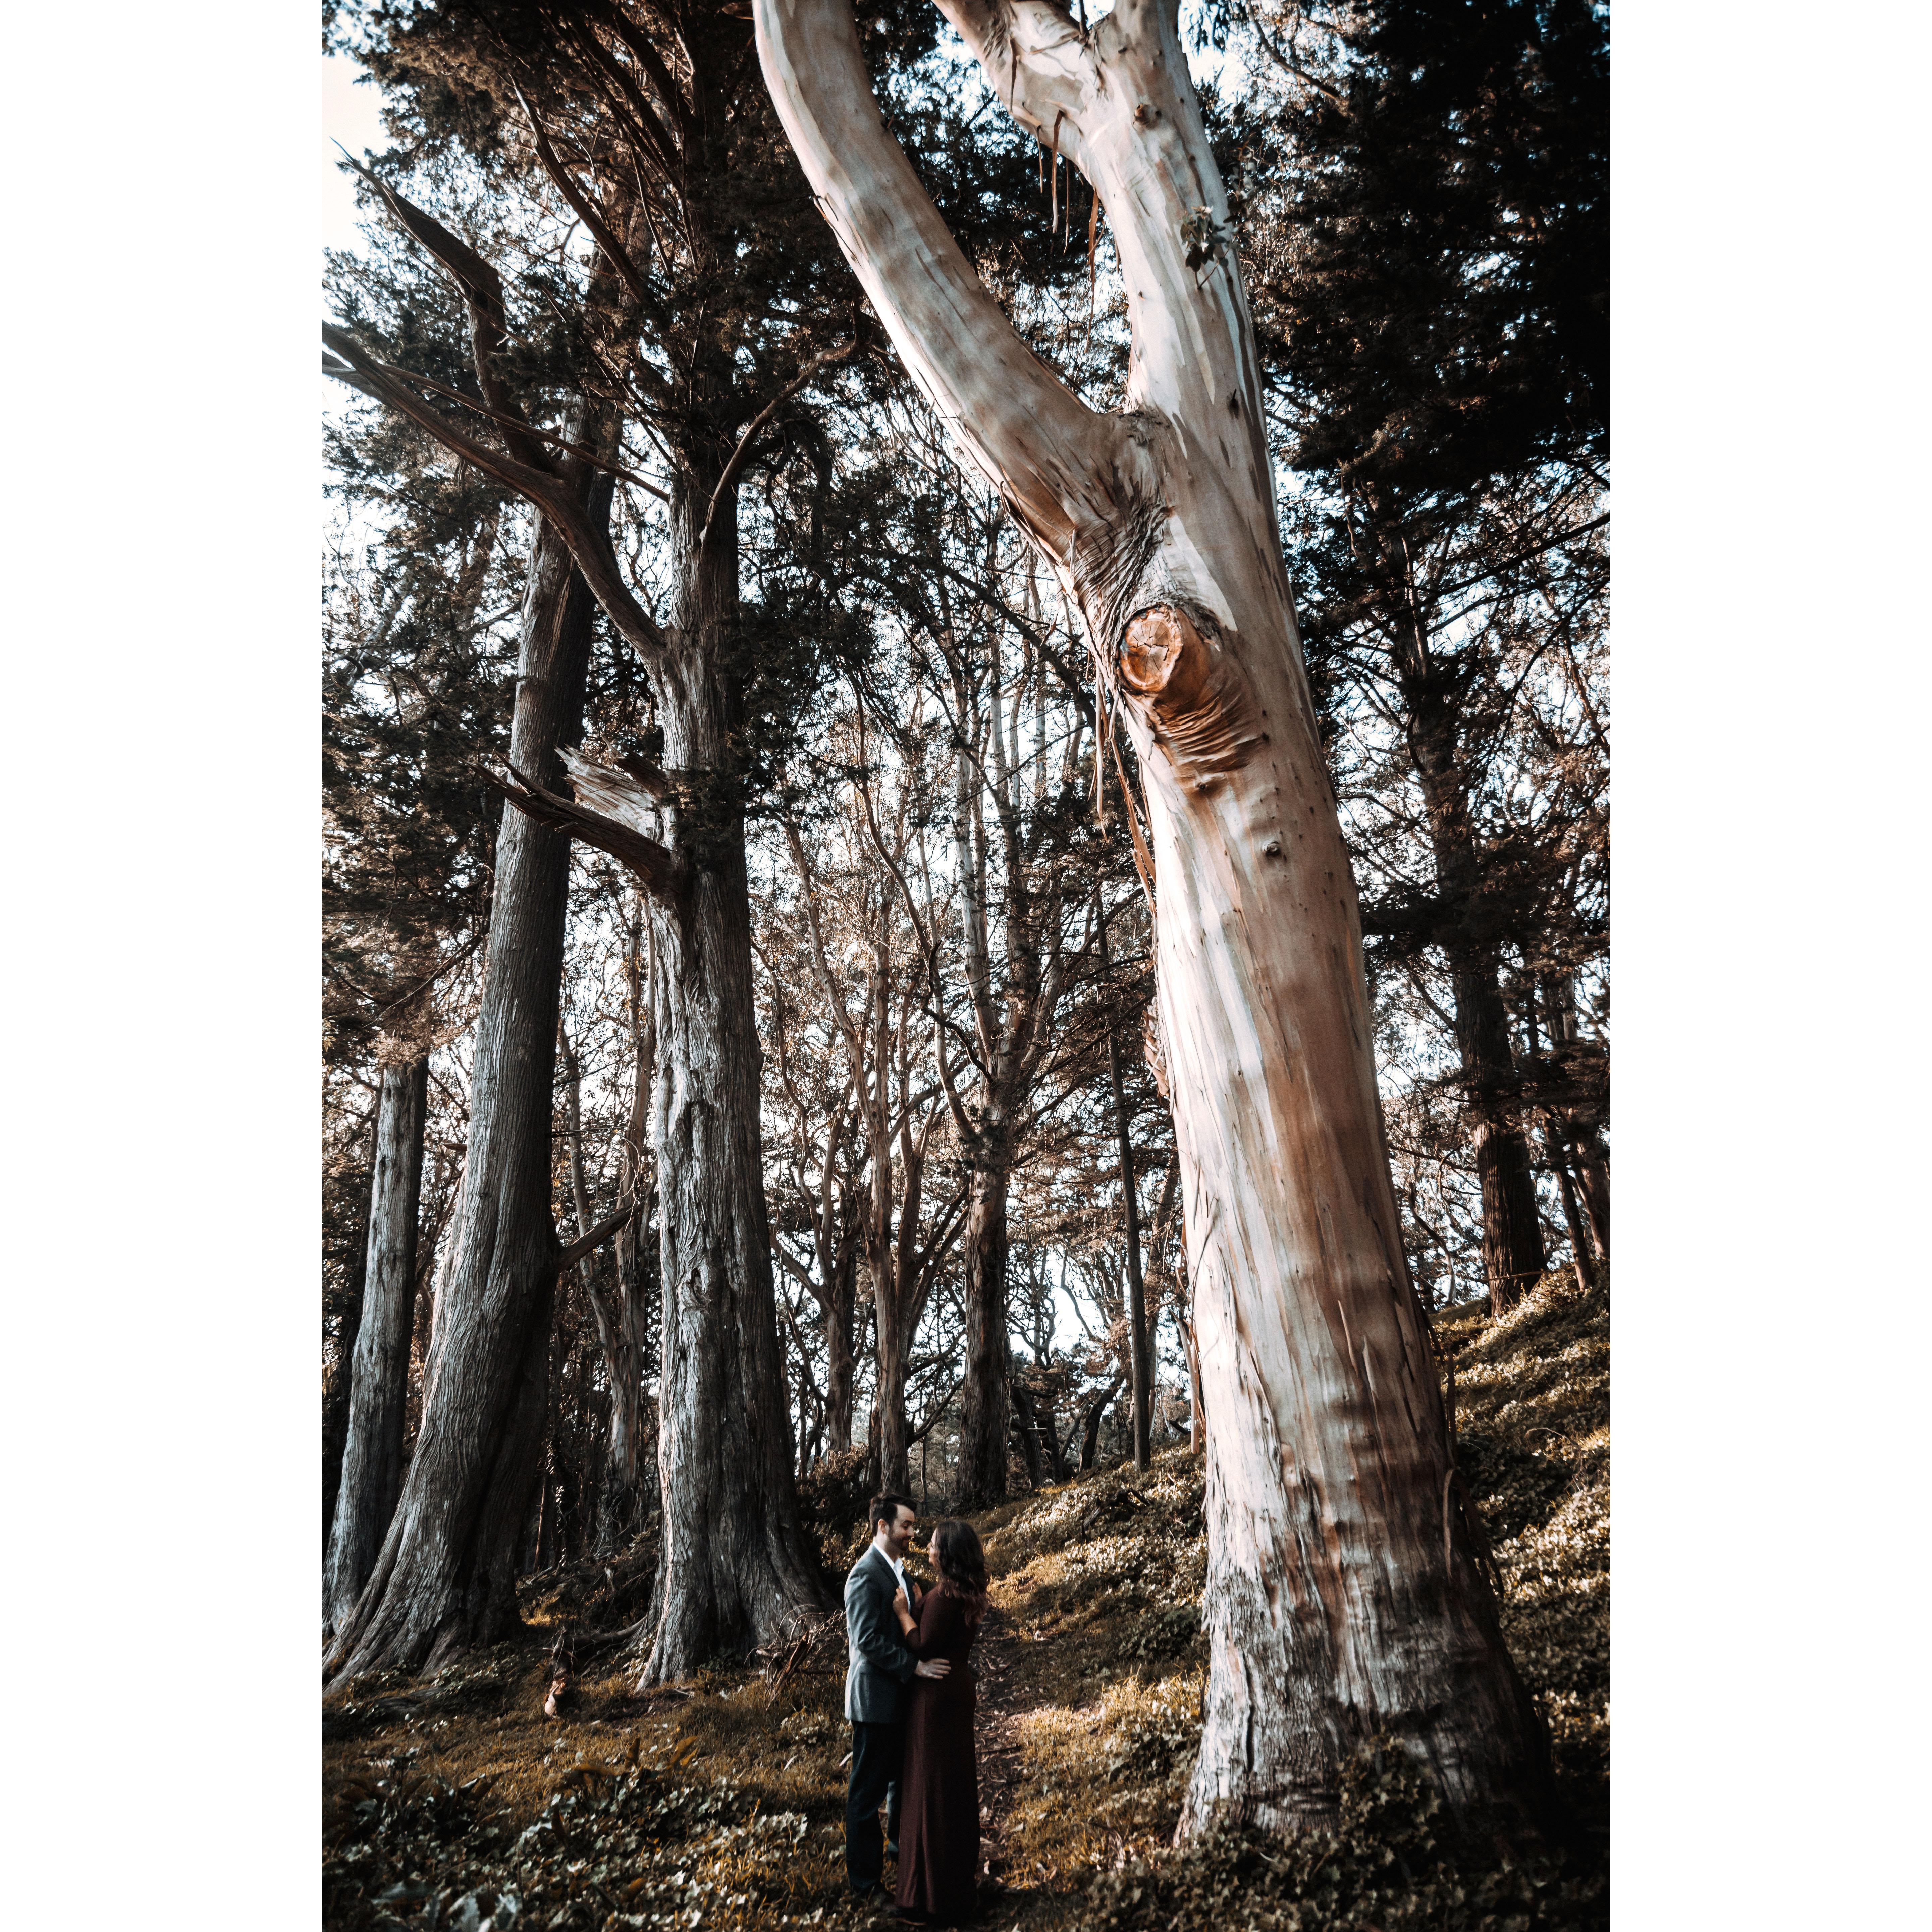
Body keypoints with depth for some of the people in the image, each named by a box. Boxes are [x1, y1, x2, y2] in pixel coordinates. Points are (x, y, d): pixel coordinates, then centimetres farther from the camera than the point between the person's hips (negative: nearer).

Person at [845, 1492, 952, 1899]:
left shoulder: (898, 1569, 8)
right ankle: (864, 1877, 18)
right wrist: (915, 1666, -27)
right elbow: (868, 1640, -26)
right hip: (876, 1696, -9)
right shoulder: (866, 1575, -22)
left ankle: (900, 1841, 45)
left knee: (904, 1773, 24)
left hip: (901, 1693, 9)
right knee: (867, 1788, 5)